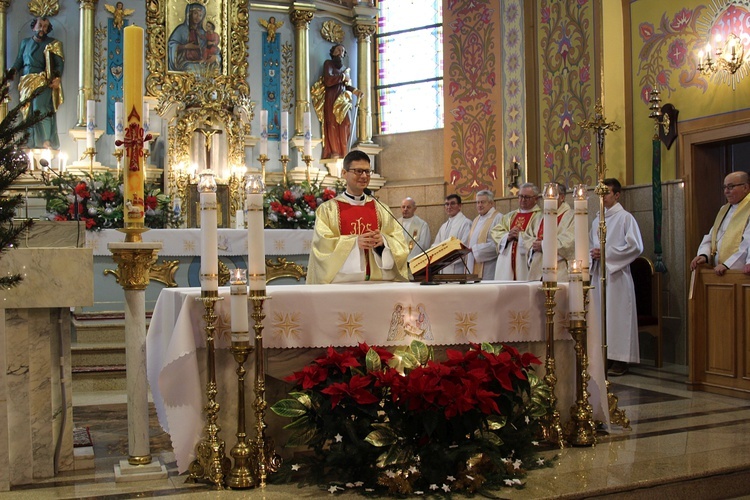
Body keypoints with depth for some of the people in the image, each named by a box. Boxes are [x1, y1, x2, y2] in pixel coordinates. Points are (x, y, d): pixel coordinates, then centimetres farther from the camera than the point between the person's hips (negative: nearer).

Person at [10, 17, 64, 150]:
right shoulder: (25, 42, 22)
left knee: (40, 108, -20)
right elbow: (19, 60, 18)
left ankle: (47, 141, -24)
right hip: (26, 82, 4)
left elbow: (59, 63, 2)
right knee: (28, 111, -1)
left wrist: (58, 78, -15)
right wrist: (12, 70, -3)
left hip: (42, 82, -4)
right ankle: (31, 143, -1)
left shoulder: (52, 44, 10)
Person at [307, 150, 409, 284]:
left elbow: (399, 242, 6)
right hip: (342, 281, -3)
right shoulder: (328, 209, 4)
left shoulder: (380, 209, 12)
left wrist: (383, 240, -15)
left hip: (377, 280, 3)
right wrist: (355, 242, -20)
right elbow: (323, 244, -8)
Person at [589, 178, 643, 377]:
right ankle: (603, 356, 10)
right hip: (598, 273, 7)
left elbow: (636, 246, -10)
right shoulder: (598, 220, 17)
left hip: (617, 274, -7)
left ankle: (620, 360, -1)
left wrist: (607, 252, -13)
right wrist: (593, 253, 1)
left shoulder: (625, 218, -3)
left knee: (617, 315, -6)